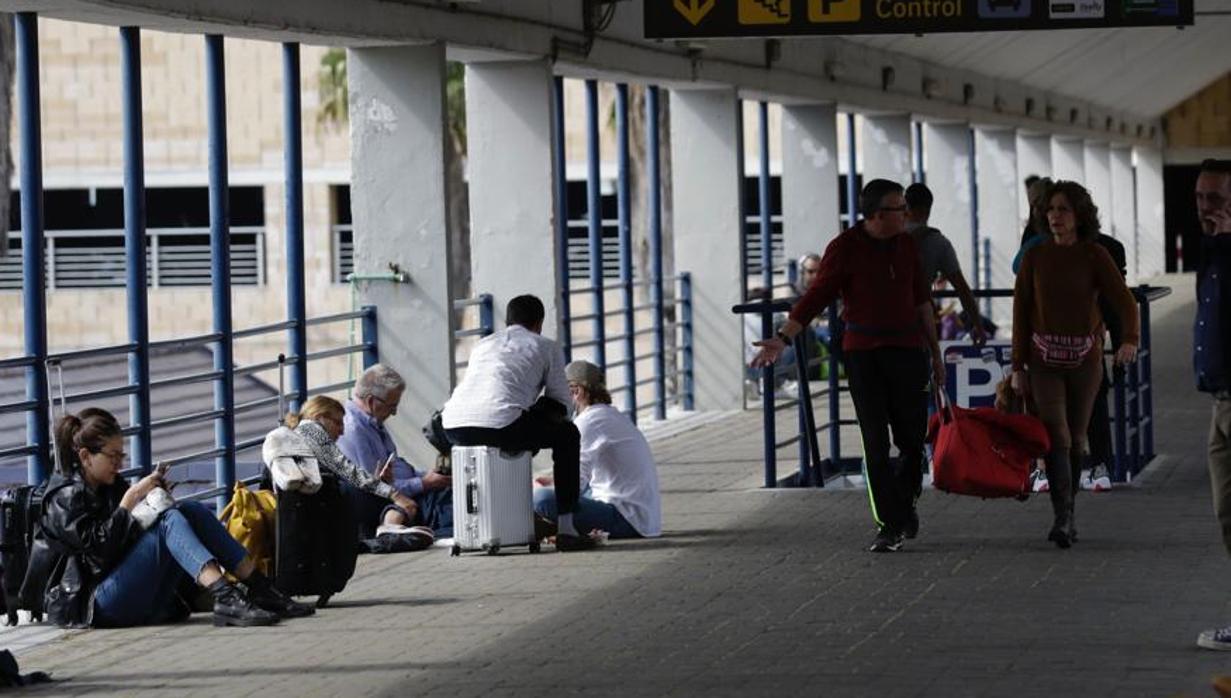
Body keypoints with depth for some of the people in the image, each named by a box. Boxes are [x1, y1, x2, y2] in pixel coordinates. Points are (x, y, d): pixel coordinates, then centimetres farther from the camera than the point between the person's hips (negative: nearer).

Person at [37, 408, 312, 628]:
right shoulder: (65, 498, -3)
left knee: (191, 511, -4)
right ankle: (225, 599, -46)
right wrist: (130, 498, -14)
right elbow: (99, 546, -17)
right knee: (170, 521, -25)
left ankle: (260, 589, -15)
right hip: (98, 602, -8)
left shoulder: (111, 485, 21)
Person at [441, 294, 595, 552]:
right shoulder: (546, 347, 20)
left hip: (456, 428, 5)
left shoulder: (483, 344, 33)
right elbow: (561, 404, 18)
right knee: (567, 434, 20)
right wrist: (539, 413, 35)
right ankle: (566, 528, 13)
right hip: (501, 424, -5)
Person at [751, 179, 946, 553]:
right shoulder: (846, 248, -6)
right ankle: (891, 525, 0)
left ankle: (904, 503, 28)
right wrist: (783, 338, -17)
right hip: (864, 354, -3)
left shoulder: (906, 244, 8)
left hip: (907, 350, 3)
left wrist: (935, 352, 17)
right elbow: (817, 296, -7)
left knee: (913, 440, 2)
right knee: (876, 444, -5)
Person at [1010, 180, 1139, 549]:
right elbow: (1021, 312, 4)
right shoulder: (1035, 257, 0)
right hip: (1044, 358, 0)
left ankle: (1066, 515, 23)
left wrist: (1130, 339, -31)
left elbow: (1124, 300, -11)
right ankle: (1062, 519, -23)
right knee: (1056, 435, -15)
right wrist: (1018, 366, 1)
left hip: (1085, 358, 0)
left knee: (1075, 439, 8)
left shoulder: (1095, 256, -3)